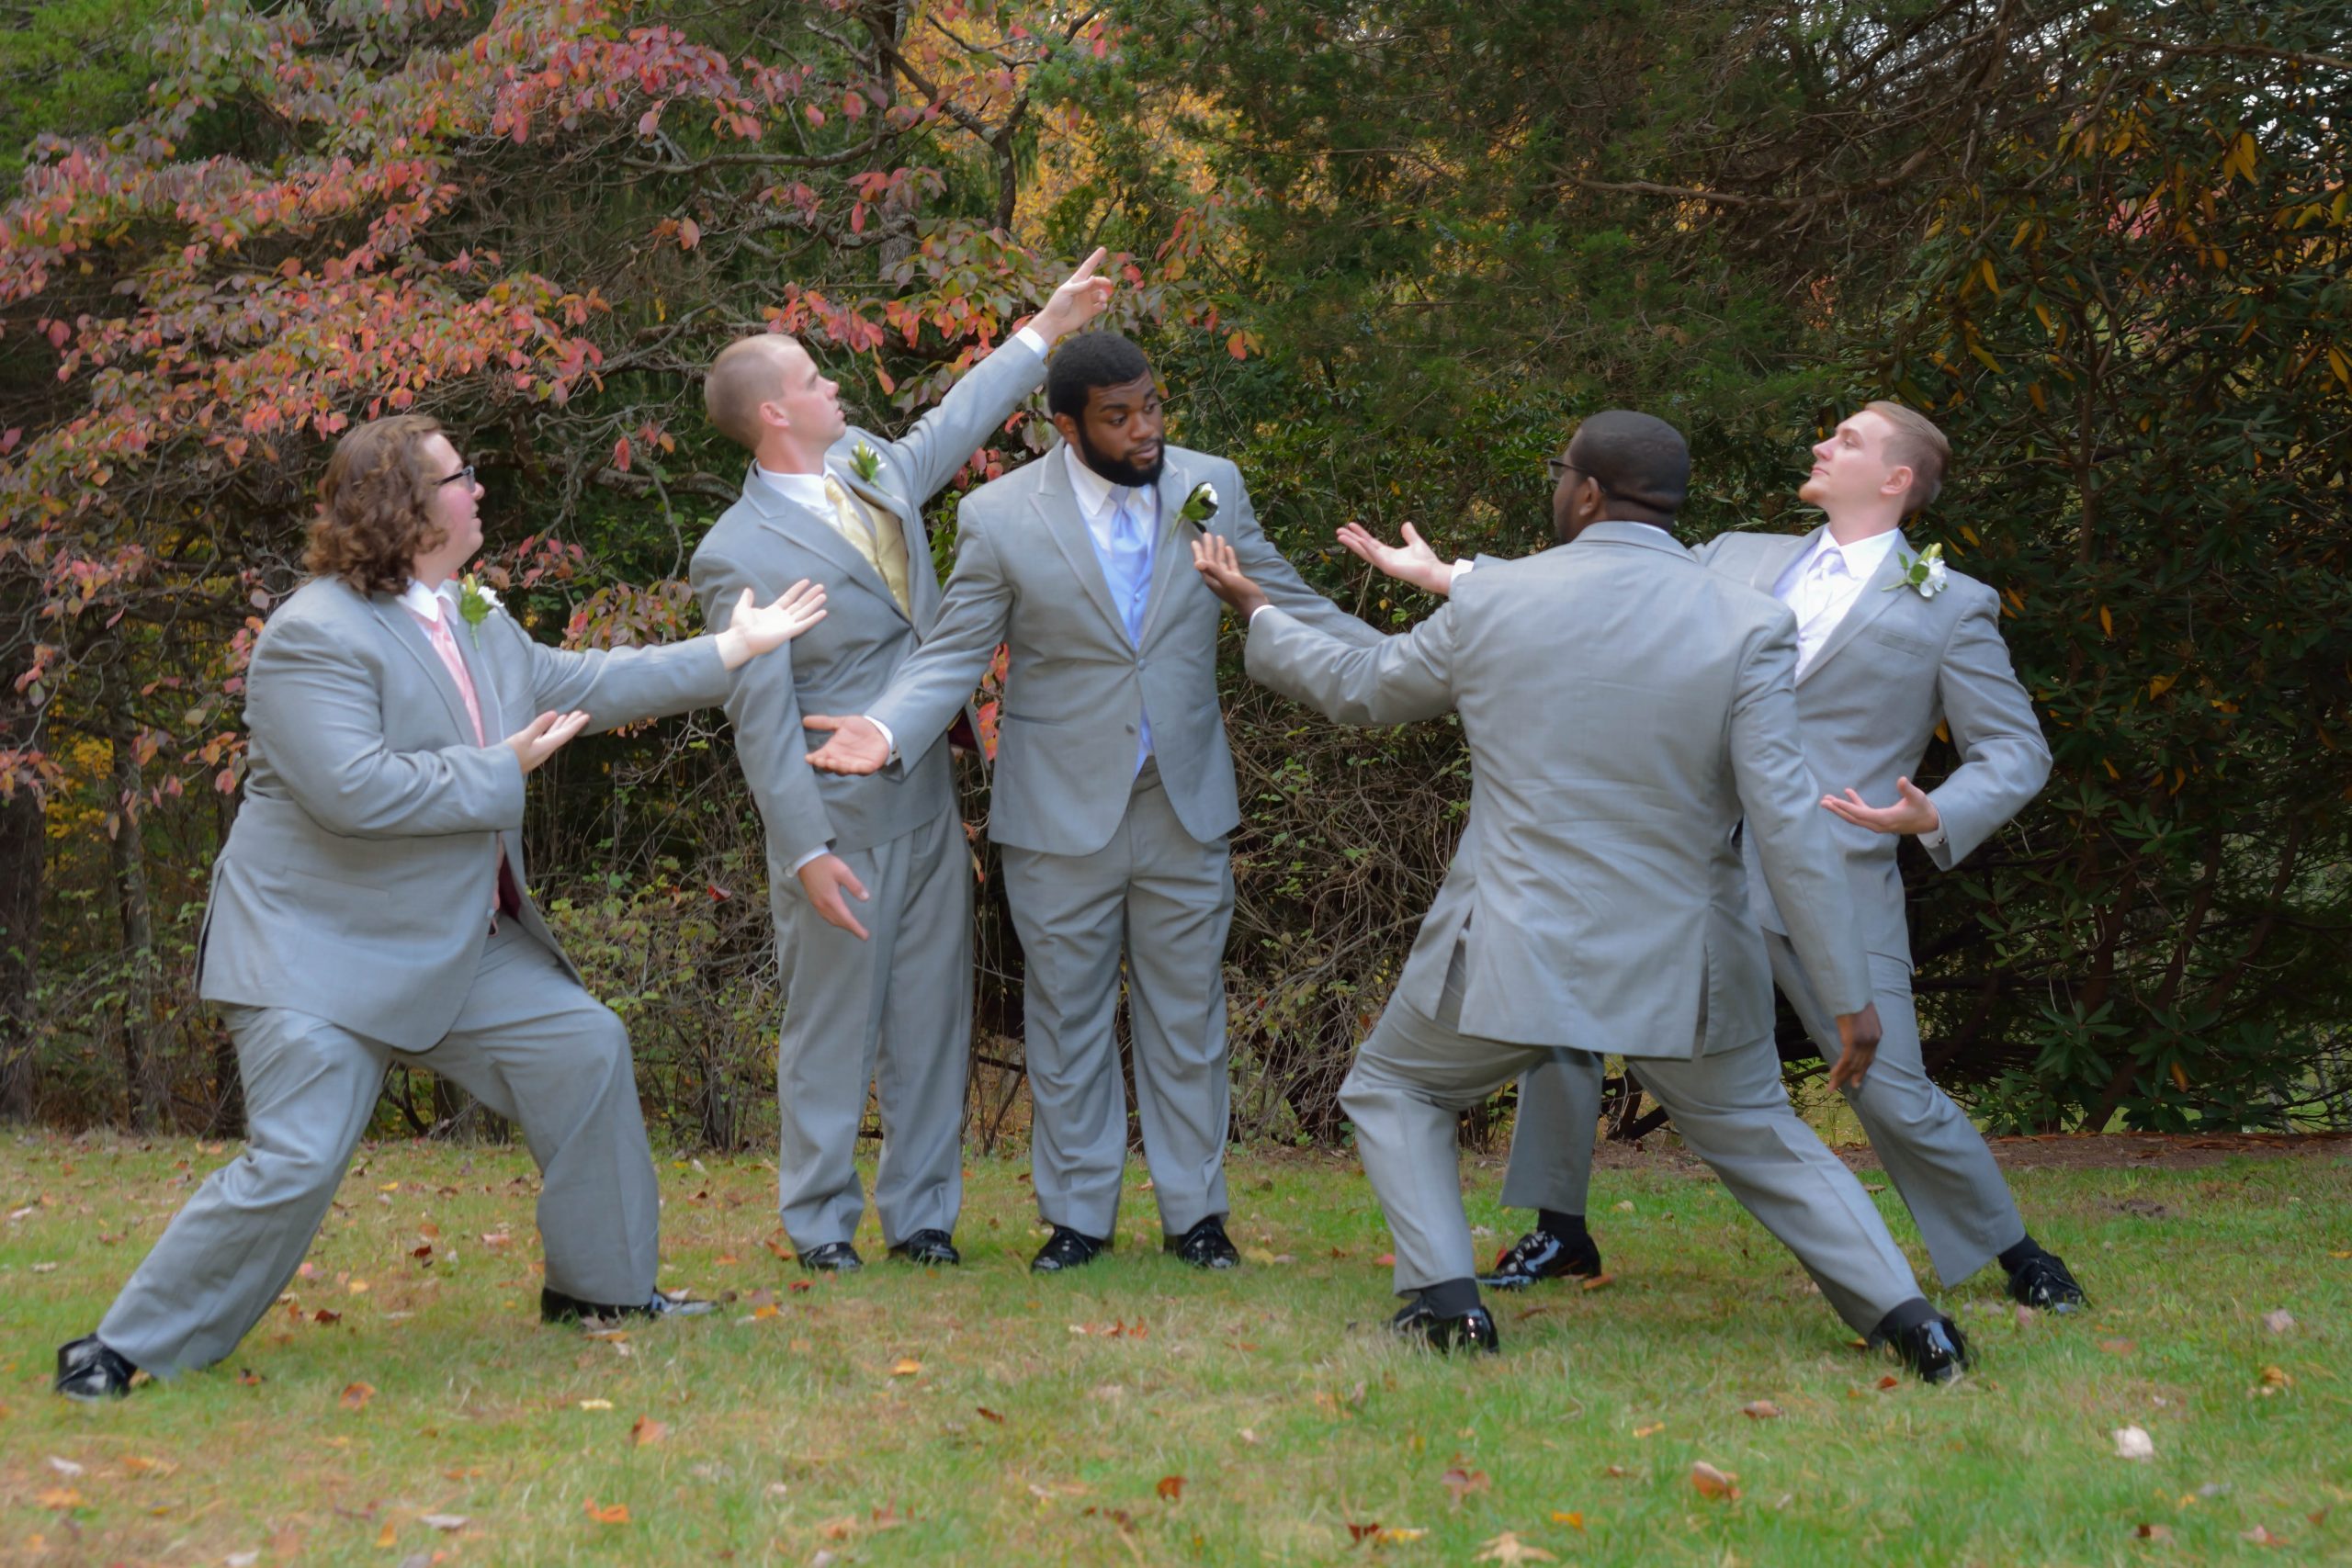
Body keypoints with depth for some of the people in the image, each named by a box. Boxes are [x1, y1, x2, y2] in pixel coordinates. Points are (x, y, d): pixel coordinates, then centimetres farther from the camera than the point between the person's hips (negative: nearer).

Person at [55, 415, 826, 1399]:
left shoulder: (472, 618, 11)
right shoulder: (315, 637, -20)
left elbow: (579, 685, 21)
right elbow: (356, 790, -29)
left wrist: (734, 648, 23)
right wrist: (502, 770, -18)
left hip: (455, 948, 9)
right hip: (317, 954, -9)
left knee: (584, 1049, 8)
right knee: (296, 1163, -16)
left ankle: (603, 1287, 22)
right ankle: (127, 1350, -5)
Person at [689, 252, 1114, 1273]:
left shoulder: (872, 464, 7)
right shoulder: (739, 556, -15)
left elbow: (957, 423, 28)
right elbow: (761, 720, -16)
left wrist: (1045, 330, 31)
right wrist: (808, 851, -19)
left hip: (929, 805, 7)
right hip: (841, 823, -7)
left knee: (932, 1017, 10)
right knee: (832, 1025, 3)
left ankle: (921, 1214, 18)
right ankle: (819, 1221, 15)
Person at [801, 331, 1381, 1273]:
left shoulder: (1210, 487, 0)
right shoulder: (1000, 518, -9)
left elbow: (1289, 608, 7)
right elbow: (952, 656, -6)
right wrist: (888, 732, -25)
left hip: (1186, 804, 2)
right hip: (1063, 809, -2)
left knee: (1186, 1015, 10)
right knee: (1067, 1017, 8)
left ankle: (1195, 1212, 21)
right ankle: (1077, 1214, 20)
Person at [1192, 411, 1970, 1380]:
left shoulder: (1491, 603, -5)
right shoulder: (1745, 628, -9)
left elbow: (1360, 691, 12)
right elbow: (1786, 824, -14)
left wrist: (1257, 617, 31)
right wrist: (1847, 992, -9)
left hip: (1510, 953, -1)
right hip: (1678, 968, 1)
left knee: (1391, 1090, 23)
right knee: (1761, 1140, 20)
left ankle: (1445, 1295, 8)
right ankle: (1906, 1316, 8)